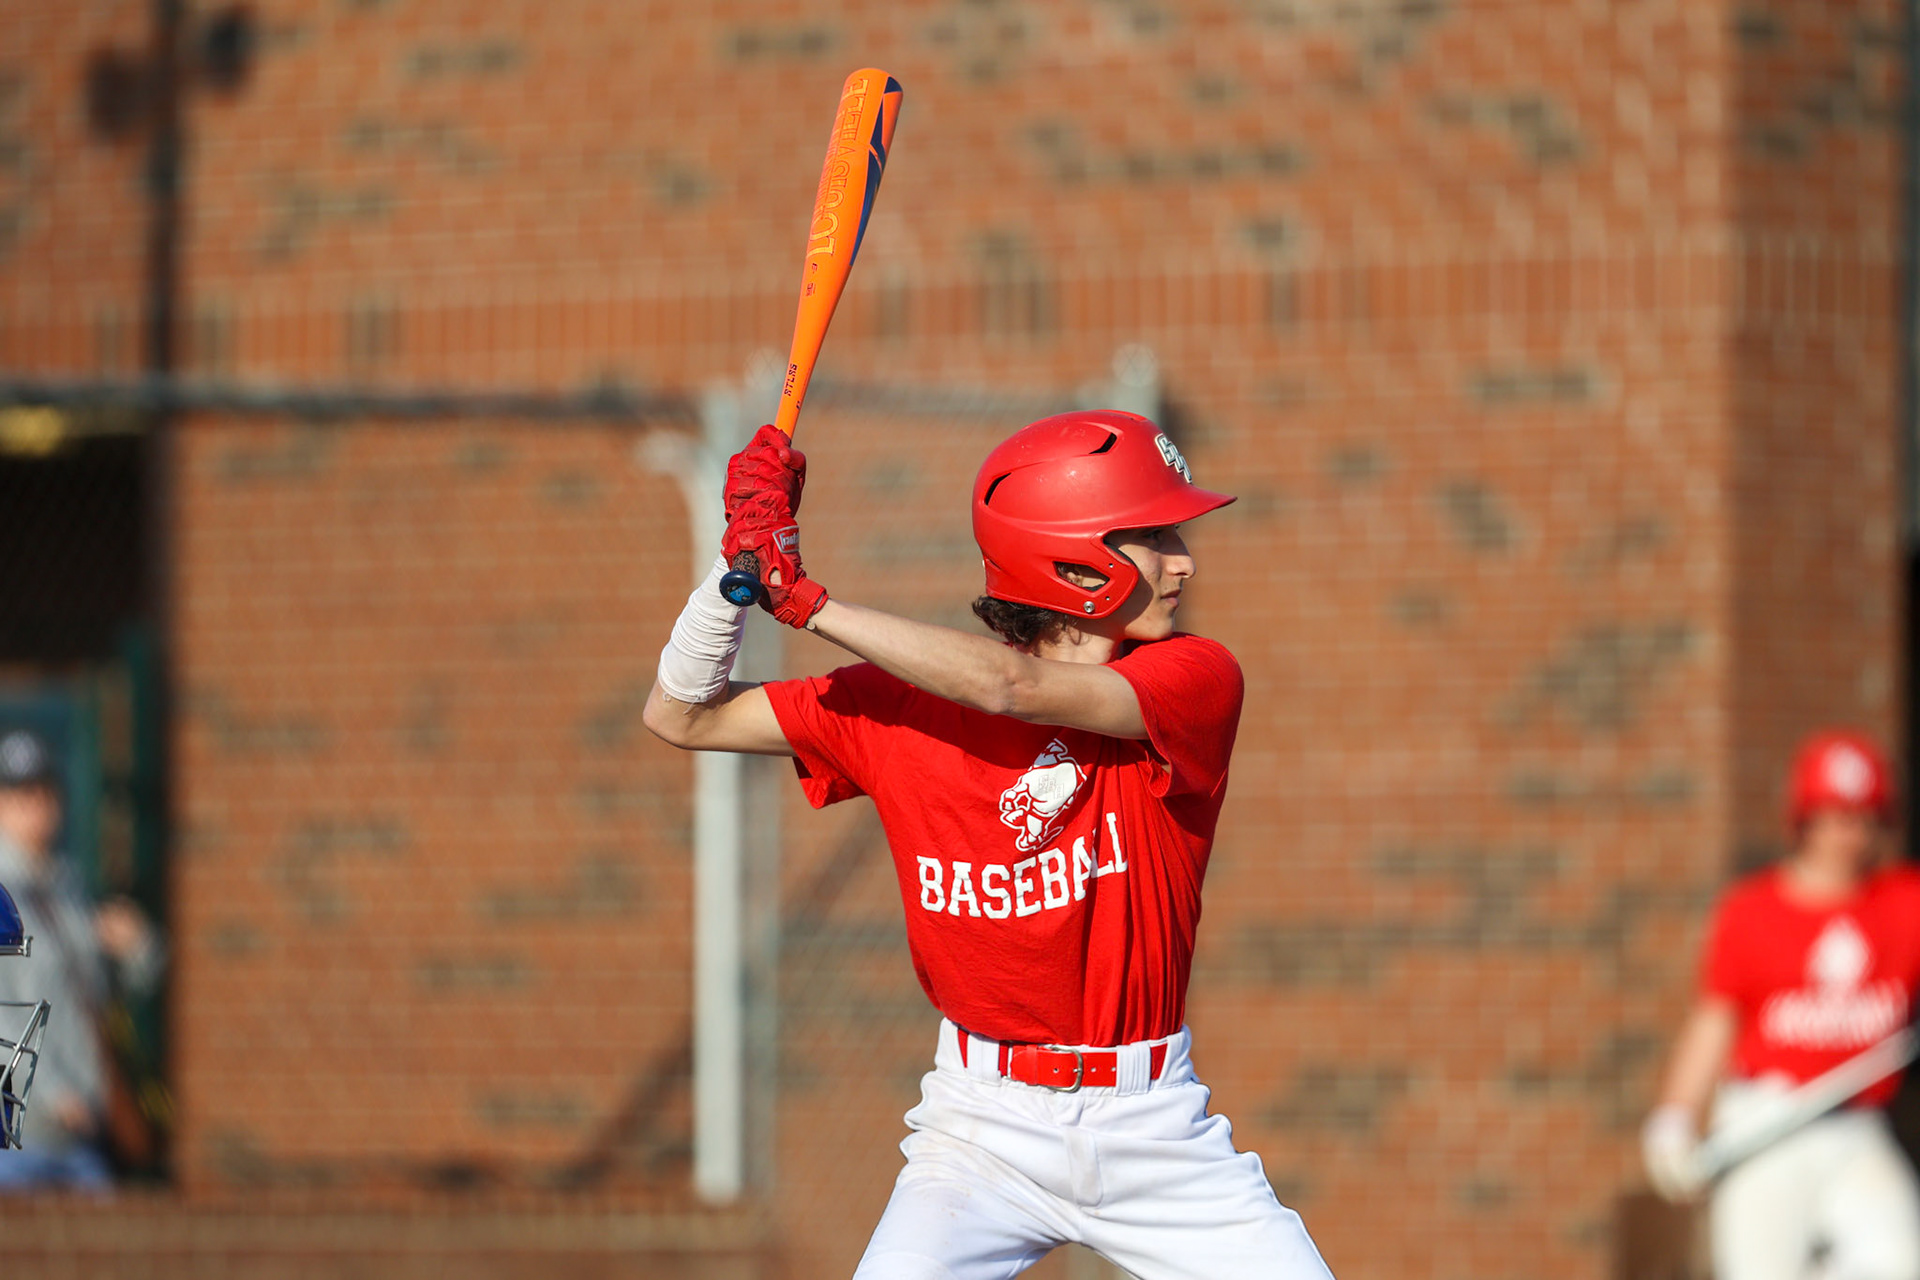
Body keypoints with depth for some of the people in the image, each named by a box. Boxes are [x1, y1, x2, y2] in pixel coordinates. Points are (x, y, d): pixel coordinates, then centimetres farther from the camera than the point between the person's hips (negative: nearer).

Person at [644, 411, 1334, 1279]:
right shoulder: (900, 702, -3)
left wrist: (805, 600, -25)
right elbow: (681, 716, 2)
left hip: (1151, 1125, 0)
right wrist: (742, 563, -14)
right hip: (984, 1131, 0)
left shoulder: (1197, 683, -10)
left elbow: (1015, 687, -26)